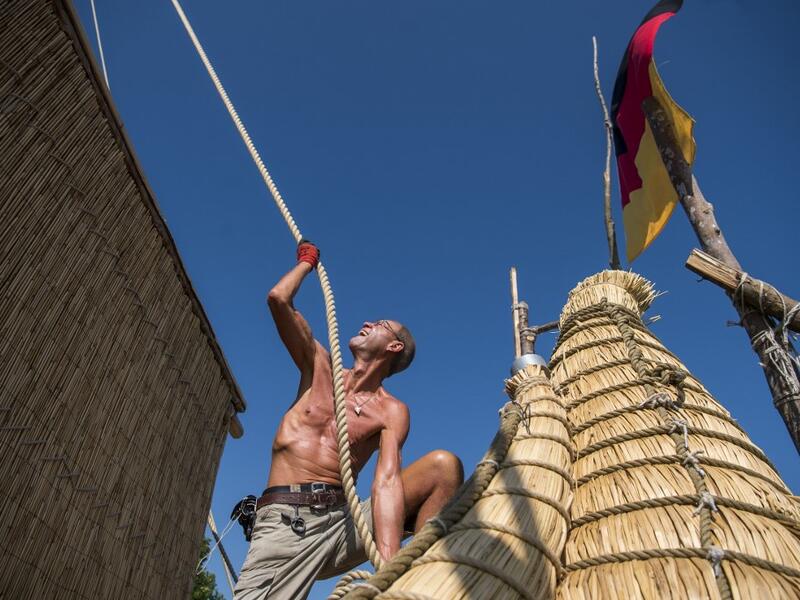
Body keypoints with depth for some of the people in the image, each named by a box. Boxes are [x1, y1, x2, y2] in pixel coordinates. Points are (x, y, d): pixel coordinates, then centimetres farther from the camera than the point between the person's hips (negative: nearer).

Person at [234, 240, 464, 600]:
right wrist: (307, 261, 20)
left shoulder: (391, 412, 6)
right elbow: (278, 299, 4)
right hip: (283, 520, 0)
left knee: (443, 465, -16)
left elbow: (387, 482, -11)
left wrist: (389, 567, -26)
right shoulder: (320, 369, 13)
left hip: (344, 522, 0)